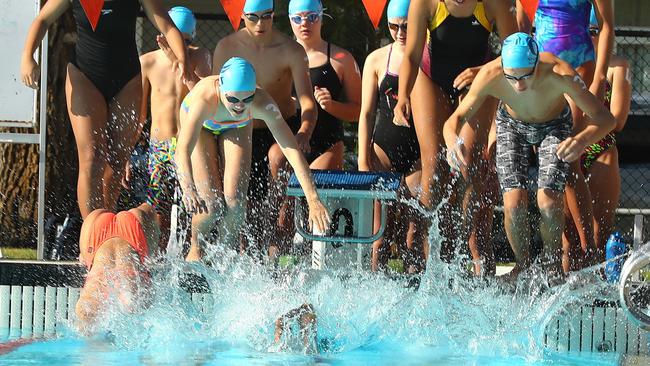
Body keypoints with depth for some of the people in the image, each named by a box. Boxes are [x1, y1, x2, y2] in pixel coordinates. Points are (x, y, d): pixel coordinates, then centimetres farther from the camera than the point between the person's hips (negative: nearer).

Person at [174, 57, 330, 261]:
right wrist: (188, 190, -70)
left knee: (234, 201, -14)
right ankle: (196, 248, 19)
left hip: (236, 130, 2)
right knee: (212, 205, -14)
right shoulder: (205, 99, -45)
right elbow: (183, 150, -52)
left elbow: (292, 150, -40)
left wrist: (313, 200, -47)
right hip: (202, 129, -2)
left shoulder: (263, 104, -38)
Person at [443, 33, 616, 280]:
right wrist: (452, 141, -53)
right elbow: (456, 118, -28)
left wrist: (582, 140, -64)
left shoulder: (560, 74, -42)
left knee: (549, 203, -18)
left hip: (554, 126, -1)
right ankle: (523, 264, 12)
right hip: (512, 125, 1)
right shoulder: (491, 76, -38)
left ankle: (552, 264, 10)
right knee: (514, 204, -15)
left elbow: (605, 118, -42)